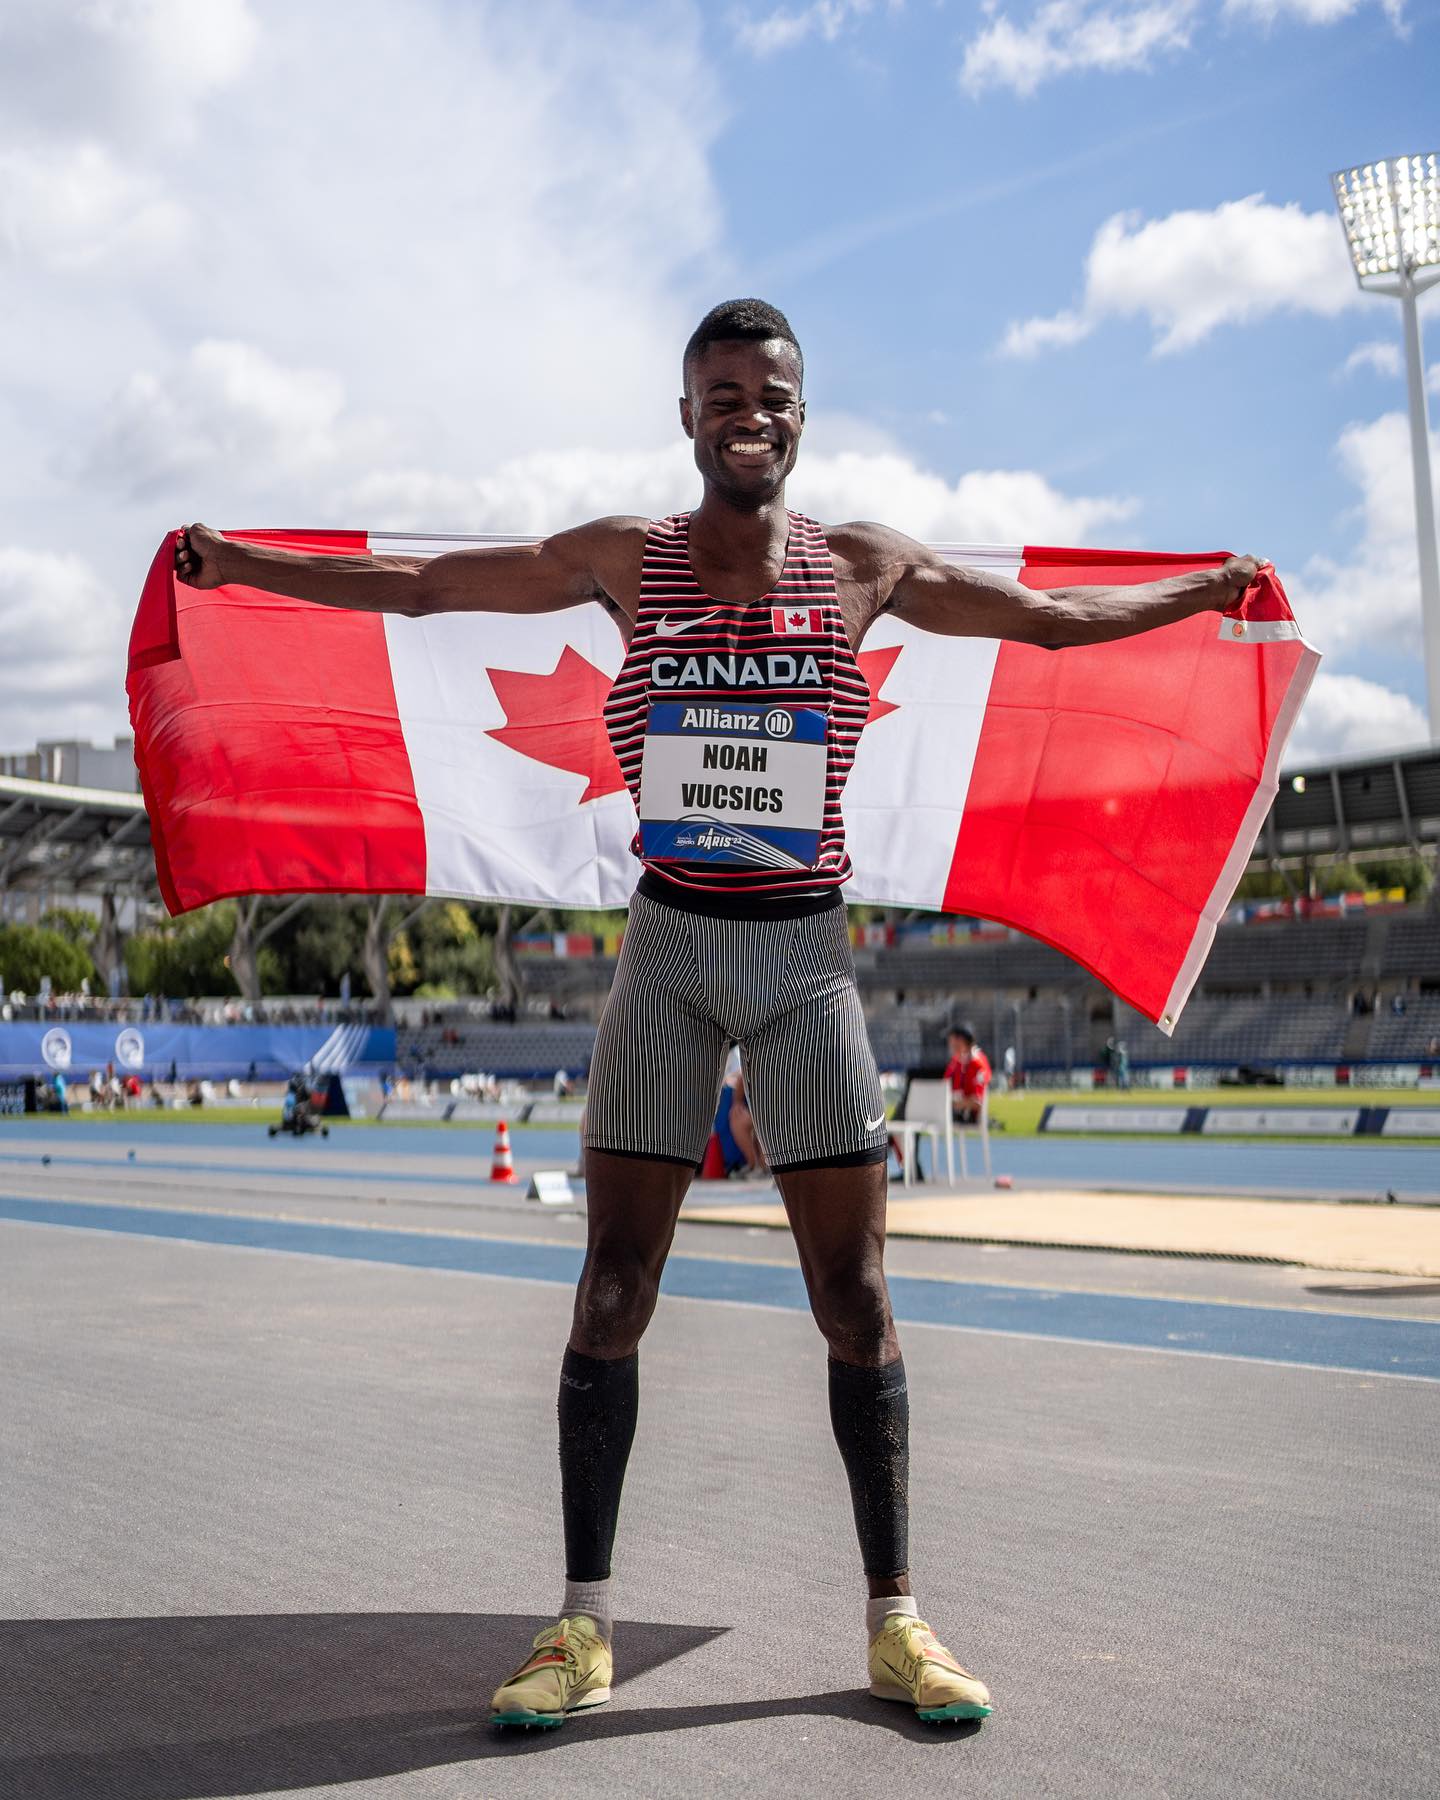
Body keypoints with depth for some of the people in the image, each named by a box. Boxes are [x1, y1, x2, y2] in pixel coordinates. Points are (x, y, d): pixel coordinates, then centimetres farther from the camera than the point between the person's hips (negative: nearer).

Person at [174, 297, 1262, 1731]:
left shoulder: (868, 567, 5)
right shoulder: (630, 559, 4)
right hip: (669, 945, 0)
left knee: (855, 1298, 2)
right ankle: (583, 1626, 12)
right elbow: (415, 583, 9)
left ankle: (895, 1621, 15)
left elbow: (1056, 614, 17)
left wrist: (1214, 588, 21)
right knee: (612, 1290, 0)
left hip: (806, 955, 0)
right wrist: (236, 565, 9)